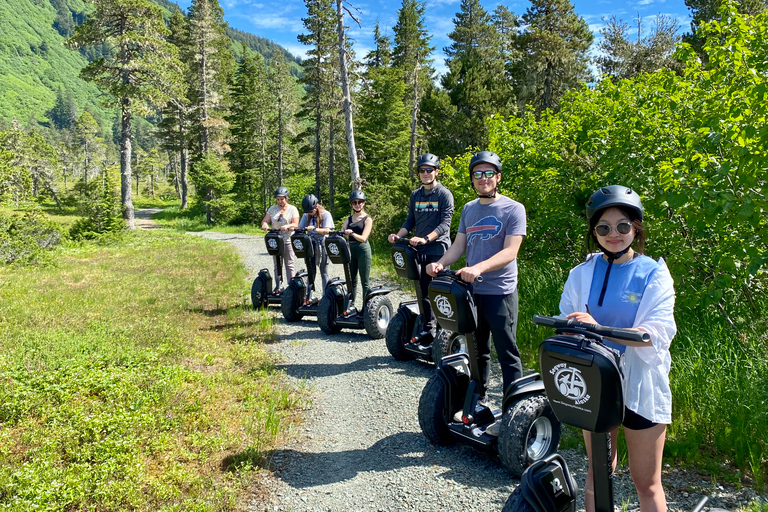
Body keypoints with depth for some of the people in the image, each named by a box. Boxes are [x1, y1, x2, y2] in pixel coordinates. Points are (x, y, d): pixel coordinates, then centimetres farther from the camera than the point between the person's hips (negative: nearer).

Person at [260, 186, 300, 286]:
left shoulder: (293, 209, 3)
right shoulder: (272, 209, 14)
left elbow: (295, 224, -7)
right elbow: (265, 221, 9)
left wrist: (287, 226, -28)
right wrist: (264, 225, -16)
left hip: (288, 241, -4)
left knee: (290, 265, -5)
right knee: (277, 265, 8)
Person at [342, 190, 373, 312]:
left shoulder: (367, 219, -1)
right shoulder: (348, 219, 14)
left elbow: (363, 238, -13)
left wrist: (351, 233, -30)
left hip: (363, 250, -5)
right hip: (350, 249, 5)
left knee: (364, 282, -3)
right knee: (351, 280, 10)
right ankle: (351, 304, 18)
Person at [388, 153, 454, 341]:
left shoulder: (444, 194, -4)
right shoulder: (415, 195, 13)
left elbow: (445, 223, -12)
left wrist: (425, 239, -25)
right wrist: (398, 235, -3)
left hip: (438, 249, -6)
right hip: (420, 250, 6)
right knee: (423, 291, 10)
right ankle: (428, 328, 21)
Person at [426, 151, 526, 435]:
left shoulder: (513, 209, -6)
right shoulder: (468, 209, 13)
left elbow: (510, 252, -15)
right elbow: (458, 245, 11)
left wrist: (479, 267, -29)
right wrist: (441, 263, -10)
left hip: (500, 292, -6)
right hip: (471, 290, 6)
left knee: (507, 354, -2)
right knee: (477, 350, 17)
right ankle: (479, 400, 32)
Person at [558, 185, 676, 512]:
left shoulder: (653, 274, -8)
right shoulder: (582, 274, 0)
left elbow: (658, 335, -20)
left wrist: (599, 328, -33)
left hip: (639, 385, -2)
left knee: (646, 482, 9)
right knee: (598, 469, 18)